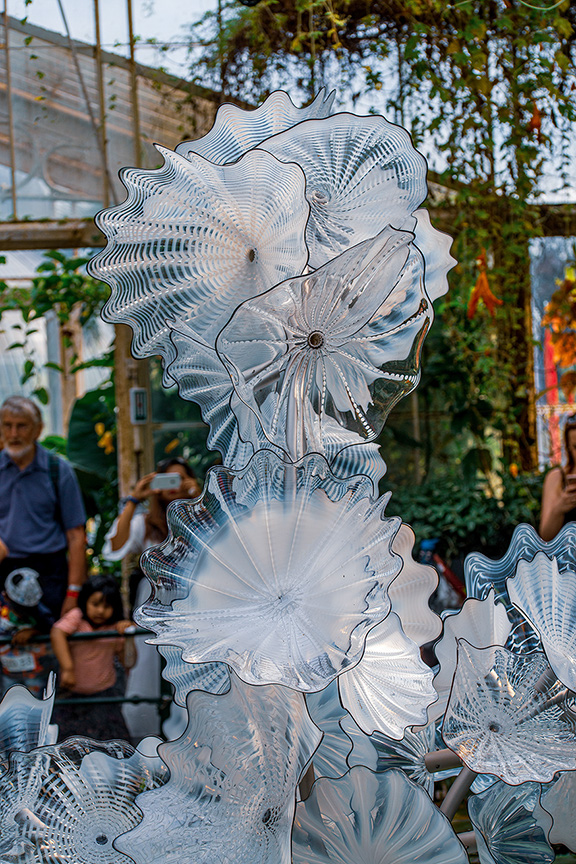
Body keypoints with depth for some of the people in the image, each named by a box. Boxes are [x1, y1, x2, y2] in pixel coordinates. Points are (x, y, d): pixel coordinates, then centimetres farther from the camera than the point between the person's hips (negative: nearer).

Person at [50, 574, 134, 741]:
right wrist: (67, 669, -38)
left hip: (103, 692, 1)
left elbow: (127, 661, -5)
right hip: (72, 692, -1)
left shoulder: (116, 627, -4)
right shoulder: (77, 617, -11)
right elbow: (57, 634, -30)